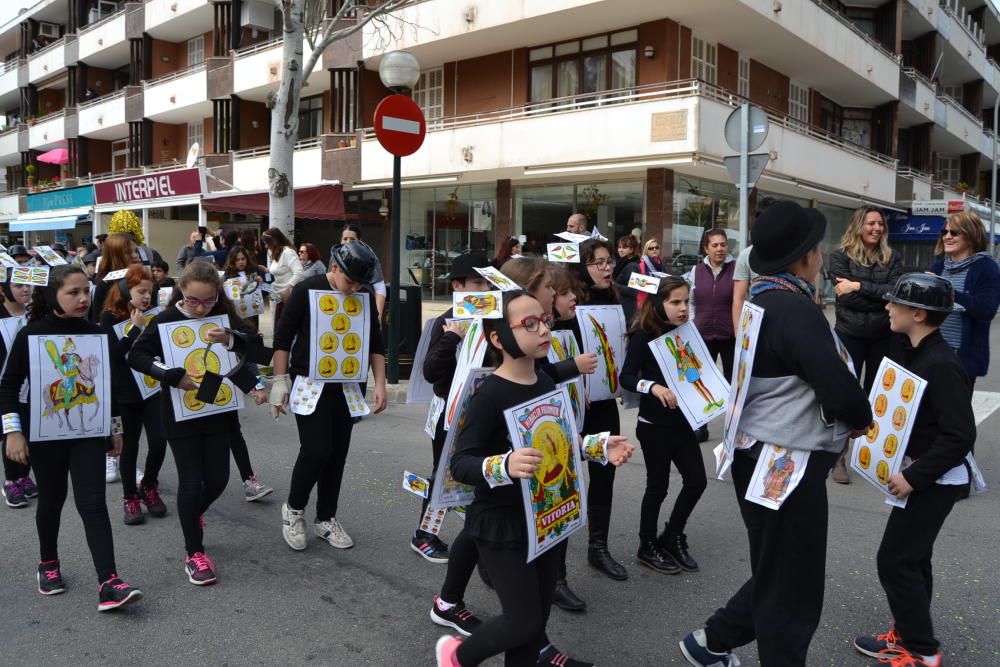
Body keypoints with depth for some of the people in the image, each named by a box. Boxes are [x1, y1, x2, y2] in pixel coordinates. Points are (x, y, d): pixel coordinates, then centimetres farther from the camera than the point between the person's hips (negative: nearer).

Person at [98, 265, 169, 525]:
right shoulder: (111, 317, -5)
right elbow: (115, 352, -18)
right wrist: (135, 327, -20)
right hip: (126, 391, -2)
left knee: (158, 441, -4)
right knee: (130, 445, 6)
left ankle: (148, 487, 21)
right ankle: (130, 497, 21)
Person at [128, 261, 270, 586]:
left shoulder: (224, 316, -2)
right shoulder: (166, 320, -9)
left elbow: (257, 346, -10)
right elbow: (136, 355, -14)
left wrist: (230, 338, -28)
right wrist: (174, 376, -24)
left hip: (217, 409, 3)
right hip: (180, 413, -3)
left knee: (218, 478, 7)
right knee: (191, 480, -1)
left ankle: (194, 514, 41)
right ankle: (194, 553, 14)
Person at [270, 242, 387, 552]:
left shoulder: (365, 298, 2)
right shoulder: (307, 290, -9)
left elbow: (376, 344, 9)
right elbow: (283, 336, -5)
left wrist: (380, 384, 2)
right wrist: (280, 381, -8)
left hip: (347, 387, 4)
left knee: (338, 454, 8)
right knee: (316, 450, -10)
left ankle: (326, 519, 23)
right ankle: (294, 509, 16)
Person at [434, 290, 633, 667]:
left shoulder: (547, 384, 3)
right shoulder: (490, 394, -21)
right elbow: (460, 464, -25)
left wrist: (599, 446, 4)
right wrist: (504, 465, -43)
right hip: (501, 524, -7)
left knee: (538, 619, 15)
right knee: (523, 623, 1)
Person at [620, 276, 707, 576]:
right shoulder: (644, 336, -14)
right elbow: (626, 377, -21)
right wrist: (655, 387, -35)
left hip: (683, 421, 6)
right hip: (654, 425, -6)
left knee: (697, 480, 8)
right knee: (658, 486, 6)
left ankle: (672, 536, 30)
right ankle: (647, 547, 26)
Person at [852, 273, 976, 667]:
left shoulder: (942, 365, -23)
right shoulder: (914, 354, 5)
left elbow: (960, 436, -25)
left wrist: (914, 477, -23)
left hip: (934, 480, -9)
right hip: (917, 473, 9)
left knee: (895, 560, -3)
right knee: (911, 557, 18)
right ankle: (908, 635, 33)